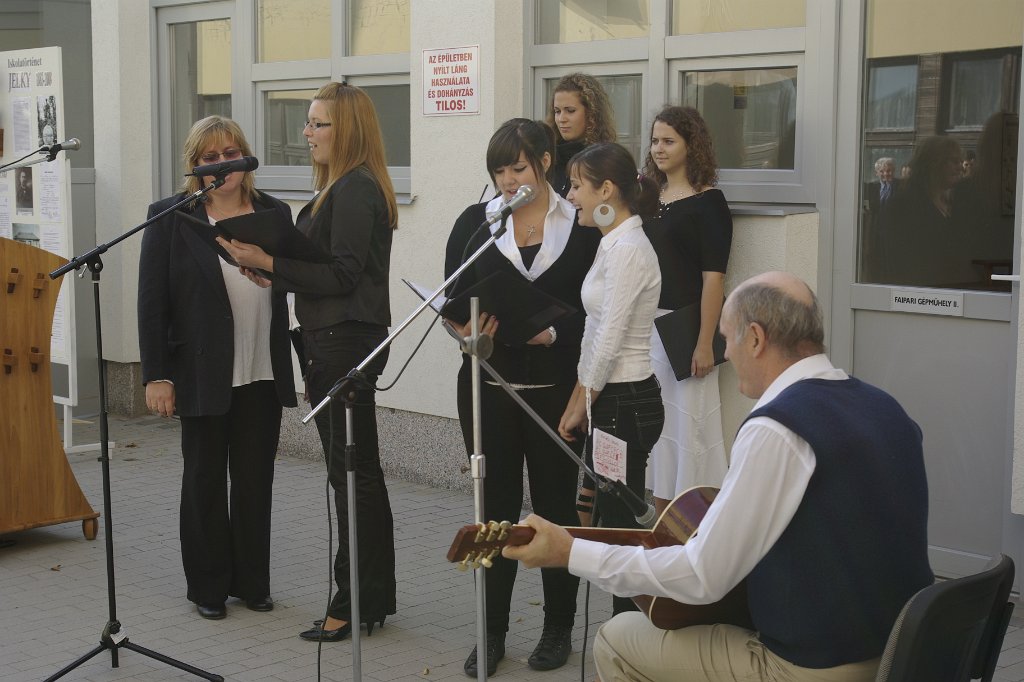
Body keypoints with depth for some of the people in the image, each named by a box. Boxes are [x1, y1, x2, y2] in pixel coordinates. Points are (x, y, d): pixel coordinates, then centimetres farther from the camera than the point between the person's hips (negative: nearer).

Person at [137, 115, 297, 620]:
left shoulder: (275, 215, 7)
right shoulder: (171, 218, -2)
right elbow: (152, 302, -5)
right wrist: (157, 375, -9)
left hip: (262, 375, 3)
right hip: (202, 376, -2)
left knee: (256, 481, 8)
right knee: (205, 481, 8)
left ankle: (252, 583, 21)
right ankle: (208, 588, 19)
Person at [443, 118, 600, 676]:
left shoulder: (581, 226, 0)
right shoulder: (475, 222, 6)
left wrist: (554, 333, -20)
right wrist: (468, 324, -18)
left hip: (554, 385, -1)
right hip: (489, 383, 1)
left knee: (555, 503, 7)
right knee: (497, 505, 6)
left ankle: (558, 627, 21)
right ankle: (492, 631, 15)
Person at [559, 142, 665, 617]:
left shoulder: (628, 250, -18)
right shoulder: (615, 245, 14)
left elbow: (608, 343, -19)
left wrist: (579, 407, -9)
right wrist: (580, 403, 14)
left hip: (624, 404, -10)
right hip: (612, 401, 10)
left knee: (621, 524, -3)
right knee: (615, 522, 14)